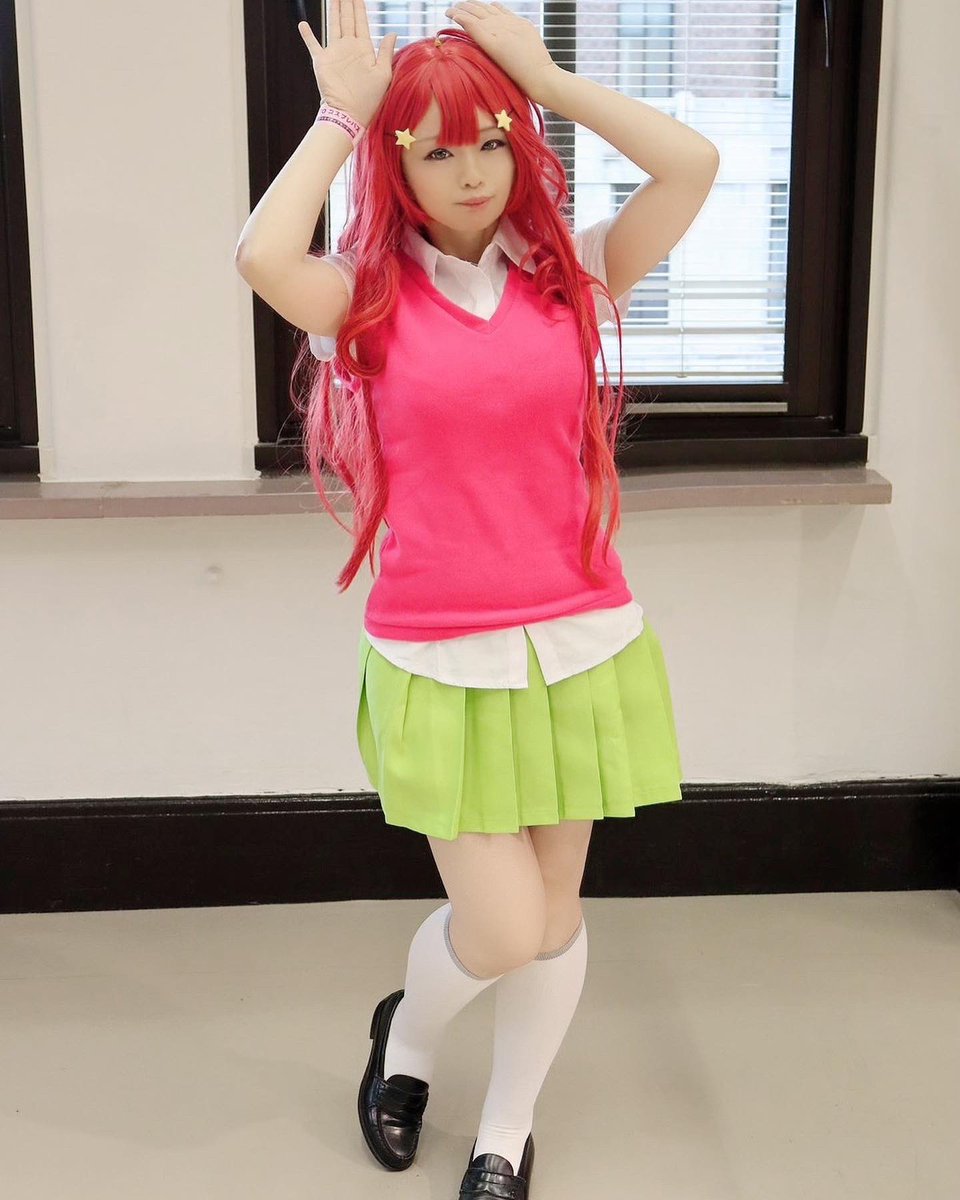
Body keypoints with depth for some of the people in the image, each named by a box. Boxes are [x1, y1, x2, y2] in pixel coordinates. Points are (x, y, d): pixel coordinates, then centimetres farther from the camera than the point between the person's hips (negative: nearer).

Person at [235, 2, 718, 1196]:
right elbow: (261, 254, -25)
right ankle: (404, 1032, 35)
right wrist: (339, 116, -12)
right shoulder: (367, 296, -3)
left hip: (581, 643, 3)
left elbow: (693, 165, -11)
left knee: (554, 908, 12)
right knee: (500, 928, -2)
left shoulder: (569, 271, 2)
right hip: (439, 660, -2)